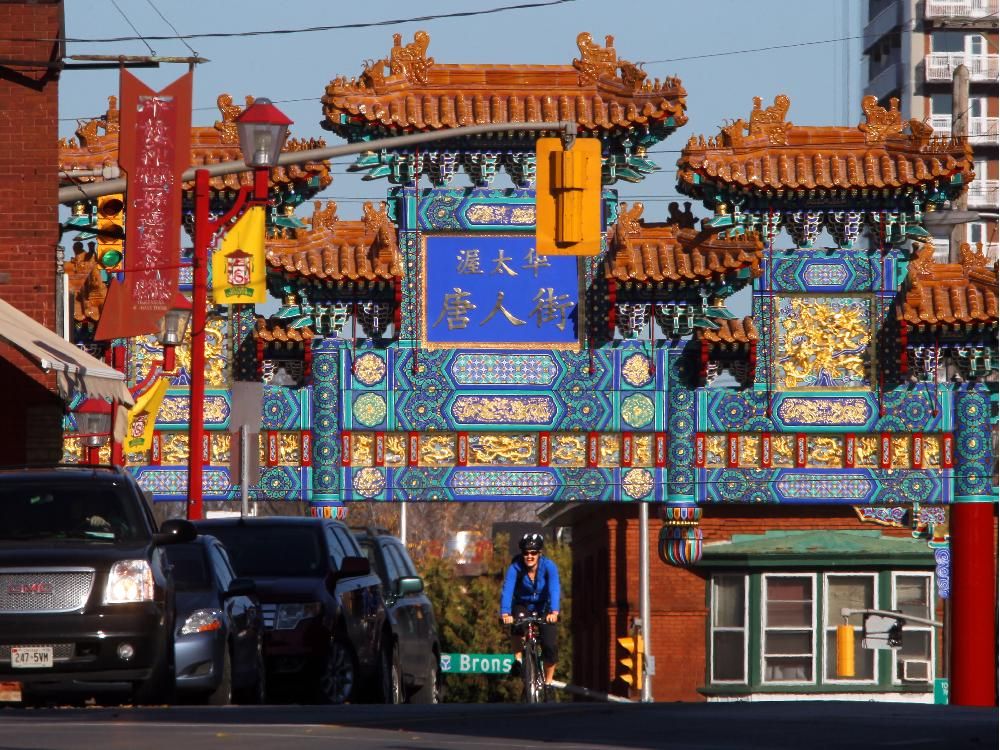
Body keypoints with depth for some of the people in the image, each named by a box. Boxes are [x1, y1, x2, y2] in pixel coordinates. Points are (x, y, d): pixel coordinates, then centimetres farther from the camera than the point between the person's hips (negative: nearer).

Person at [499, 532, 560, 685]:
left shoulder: (548, 566, -22)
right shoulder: (515, 567, -22)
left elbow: (554, 589, -36)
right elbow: (507, 590, -35)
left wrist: (554, 612, -54)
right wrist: (505, 613, -53)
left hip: (543, 607, 0)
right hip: (523, 605, 0)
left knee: (550, 645, -16)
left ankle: (548, 682, 4)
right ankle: (518, 659, -15)